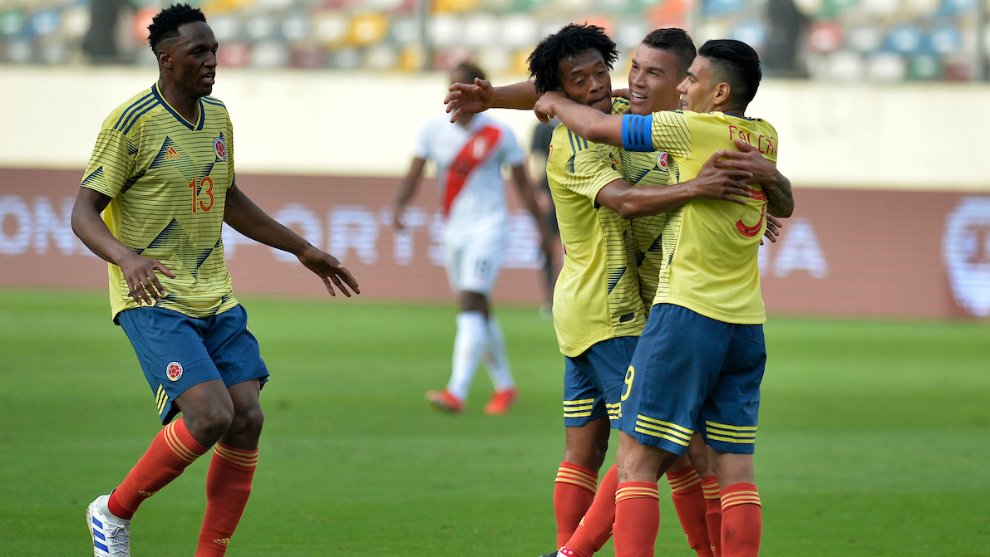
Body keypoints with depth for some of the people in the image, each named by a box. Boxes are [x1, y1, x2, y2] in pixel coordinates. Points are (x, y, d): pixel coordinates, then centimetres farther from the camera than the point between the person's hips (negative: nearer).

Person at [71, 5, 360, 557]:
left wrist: (304, 249, 29)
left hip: (215, 299, 7)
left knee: (247, 418, -7)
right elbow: (84, 211, -13)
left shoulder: (217, 117, 11)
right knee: (210, 415, -21)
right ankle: (114, 512, 1)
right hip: (154, 300, -7)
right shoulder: (132, 122, -11)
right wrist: (126, 257, -33)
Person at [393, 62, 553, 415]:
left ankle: (457, 392, -28)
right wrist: (400, 204, -24)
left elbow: (523, 185, 3)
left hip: (488, 227, -5)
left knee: (471, 305, -18)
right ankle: (504, 386, 28)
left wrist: (543, 229, 8)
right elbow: (415, 173, -4)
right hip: (453, 229, 5)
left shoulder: (497, 135, -5)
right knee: (478, 312, 13)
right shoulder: (433, 130, 4)